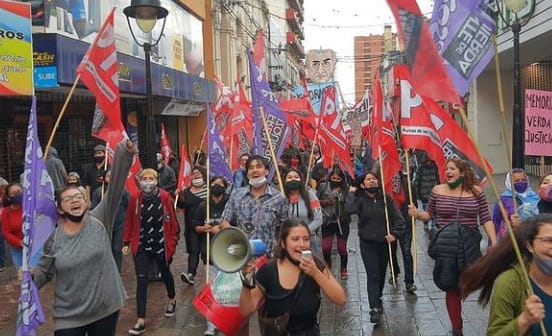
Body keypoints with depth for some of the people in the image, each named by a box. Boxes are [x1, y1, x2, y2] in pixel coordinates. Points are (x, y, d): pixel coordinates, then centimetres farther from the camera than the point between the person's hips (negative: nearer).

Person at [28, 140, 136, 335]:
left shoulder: (99, 220, -7)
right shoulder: (53, 237, -3)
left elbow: (115, 185, -18)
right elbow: (45, 271, 7)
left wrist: (124, 152, -28)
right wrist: (31, 276, -16)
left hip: (105, 309, 0)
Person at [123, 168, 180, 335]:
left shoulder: (165, 197, -12)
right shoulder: (135, 198, -6)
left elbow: (172, 221, -7)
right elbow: (129, 222, 2)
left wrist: (173, 242, -6)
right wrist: (126, 242, 3)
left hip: (161, 245, -1)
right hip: (141, 246, 1)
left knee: (165, 274, 21)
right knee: (141, 281, -4)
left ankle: (172, 301, 49)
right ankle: (141, 321, 1)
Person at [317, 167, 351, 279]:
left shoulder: (346, 189, -1)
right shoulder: (323, 186, 1)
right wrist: (324, 202, -12)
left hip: (342, 222, 0)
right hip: (328, 221, 0)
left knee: (342, 248, 6)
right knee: (326, 247, -3)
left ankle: (343, 269, 31)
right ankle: (327, 265, 27)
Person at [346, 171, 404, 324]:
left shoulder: (386, 198, -3)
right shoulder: (360, 199, -6)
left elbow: (398, 218, -3)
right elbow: (350, 209, -28)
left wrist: (394, 234, -14)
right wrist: (352, 192, -18)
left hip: (384, 242, 2)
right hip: (367, 243, -2)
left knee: (381, 273, 16)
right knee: (372, 275, -7)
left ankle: (378, 298, 39)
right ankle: (375, 308, -5)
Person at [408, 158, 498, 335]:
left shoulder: (476, 191, -2)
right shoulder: (437, 190, -2)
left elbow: (485, 219, -1)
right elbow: (429, 214, 8)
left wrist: (494, 242, -8)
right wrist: (417, 214, -13)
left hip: (469, 246, 1)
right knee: (451, 287, 4)